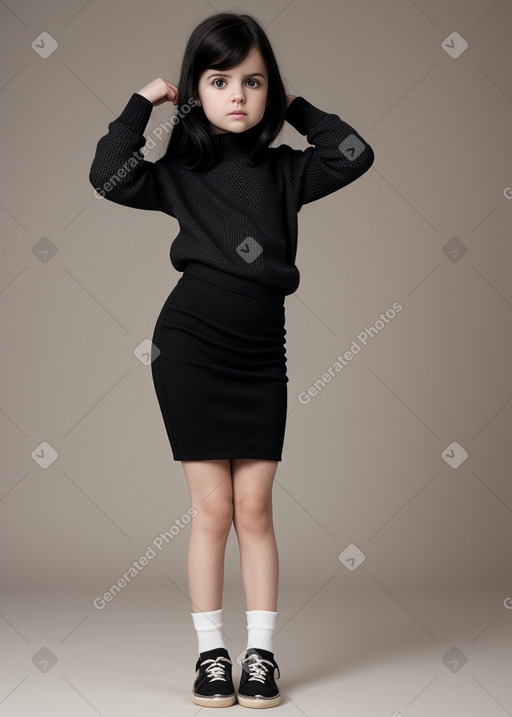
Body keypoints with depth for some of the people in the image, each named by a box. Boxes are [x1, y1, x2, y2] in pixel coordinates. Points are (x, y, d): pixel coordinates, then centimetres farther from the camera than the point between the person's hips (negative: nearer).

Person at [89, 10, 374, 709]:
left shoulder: (284, 170, 11)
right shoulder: (181, 169, 4)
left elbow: (355, 155, 2)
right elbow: (111, 178, -11)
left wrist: (299, 109, 7)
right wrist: (142, 102, -3)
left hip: (261, 352, 2)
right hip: (190, 348, -2)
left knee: (255, 508, 4)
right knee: (213, 508, 2)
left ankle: (261, 654, 13)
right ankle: (211, 652, 14)